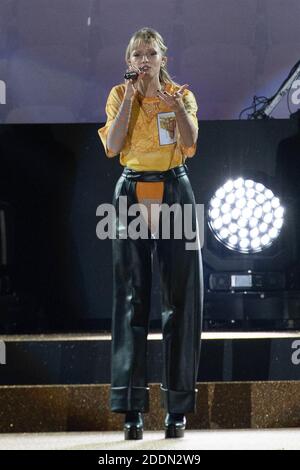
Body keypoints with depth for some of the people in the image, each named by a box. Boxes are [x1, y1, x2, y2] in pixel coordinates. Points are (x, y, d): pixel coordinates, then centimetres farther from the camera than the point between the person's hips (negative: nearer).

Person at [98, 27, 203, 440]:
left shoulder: (181, 95, 8)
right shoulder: (118, 95, 9)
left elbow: (190, 142, -9)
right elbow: (112, 147, -6)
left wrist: (175, 105, -22)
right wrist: (130, 99, -10)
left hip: (174, 193, 0)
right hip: (132, 193, 0)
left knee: (180, 298, -2)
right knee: (132, 297, -4)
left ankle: (178, 406, 3)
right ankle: (132, 406, -5)